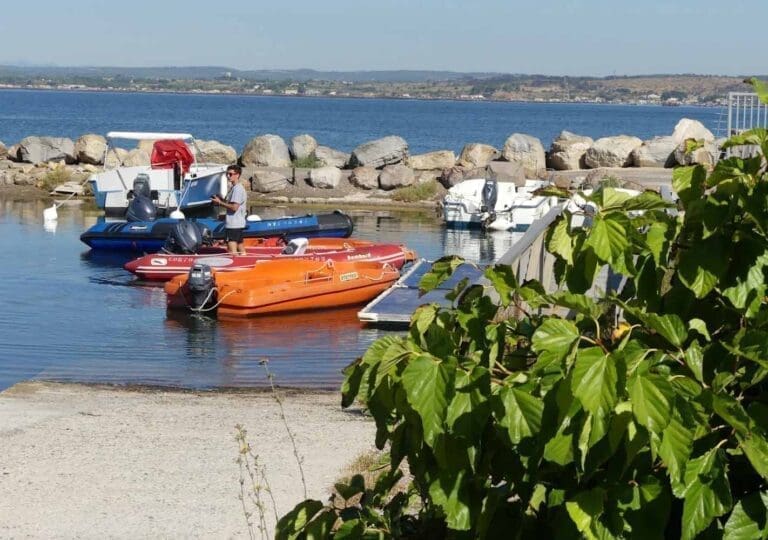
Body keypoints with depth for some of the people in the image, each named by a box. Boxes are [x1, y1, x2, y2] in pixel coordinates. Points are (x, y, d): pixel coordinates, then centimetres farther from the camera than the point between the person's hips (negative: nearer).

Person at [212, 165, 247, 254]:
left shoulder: (237, 189, -16)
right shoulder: (233, 188, 17)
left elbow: (234, 207, -22)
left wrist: (220, 202, -14)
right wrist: (221, 200, 6)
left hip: (234, 224, -11)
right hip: (239, 223, 11)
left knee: (232, 250, -14)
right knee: (241, 251, 14)